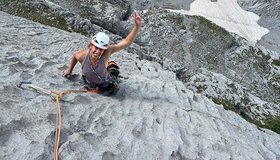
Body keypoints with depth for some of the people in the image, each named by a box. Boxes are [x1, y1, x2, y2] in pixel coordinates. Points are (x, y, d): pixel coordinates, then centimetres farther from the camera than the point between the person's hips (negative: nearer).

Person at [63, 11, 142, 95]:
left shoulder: (106, 51, -38)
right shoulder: (82, 55, -34)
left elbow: (127, 42, -47)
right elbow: (75, 56, -7)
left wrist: (137, 26, -59)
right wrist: (70, 69, 9)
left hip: (105, 85, -1)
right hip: (90, 86, 2)